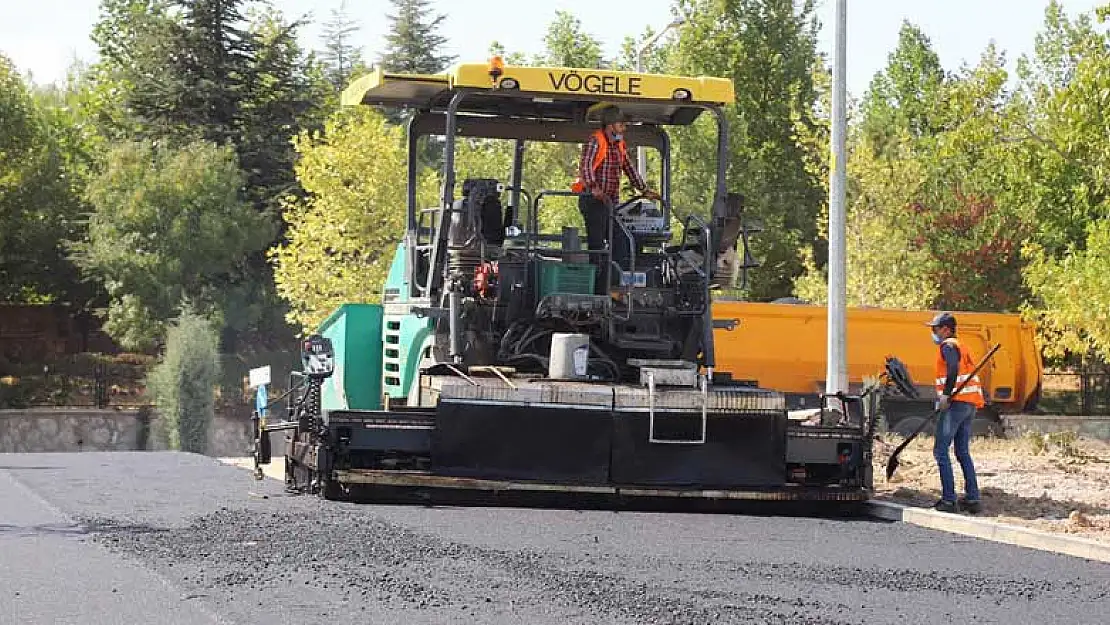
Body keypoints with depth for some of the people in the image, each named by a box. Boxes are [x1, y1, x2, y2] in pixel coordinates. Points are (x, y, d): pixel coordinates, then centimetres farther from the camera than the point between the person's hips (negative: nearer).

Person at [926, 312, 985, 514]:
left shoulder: (948, 346, -7)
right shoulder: (962, 345, 22)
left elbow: (953, 368, -26)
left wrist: (945, 394, -29)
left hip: (956, 402, -10)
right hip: (970, 405, 10)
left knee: (941, 450, -6)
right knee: (963, 452, 14)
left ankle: (949, 499, -11)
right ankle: (972, 499, 10)